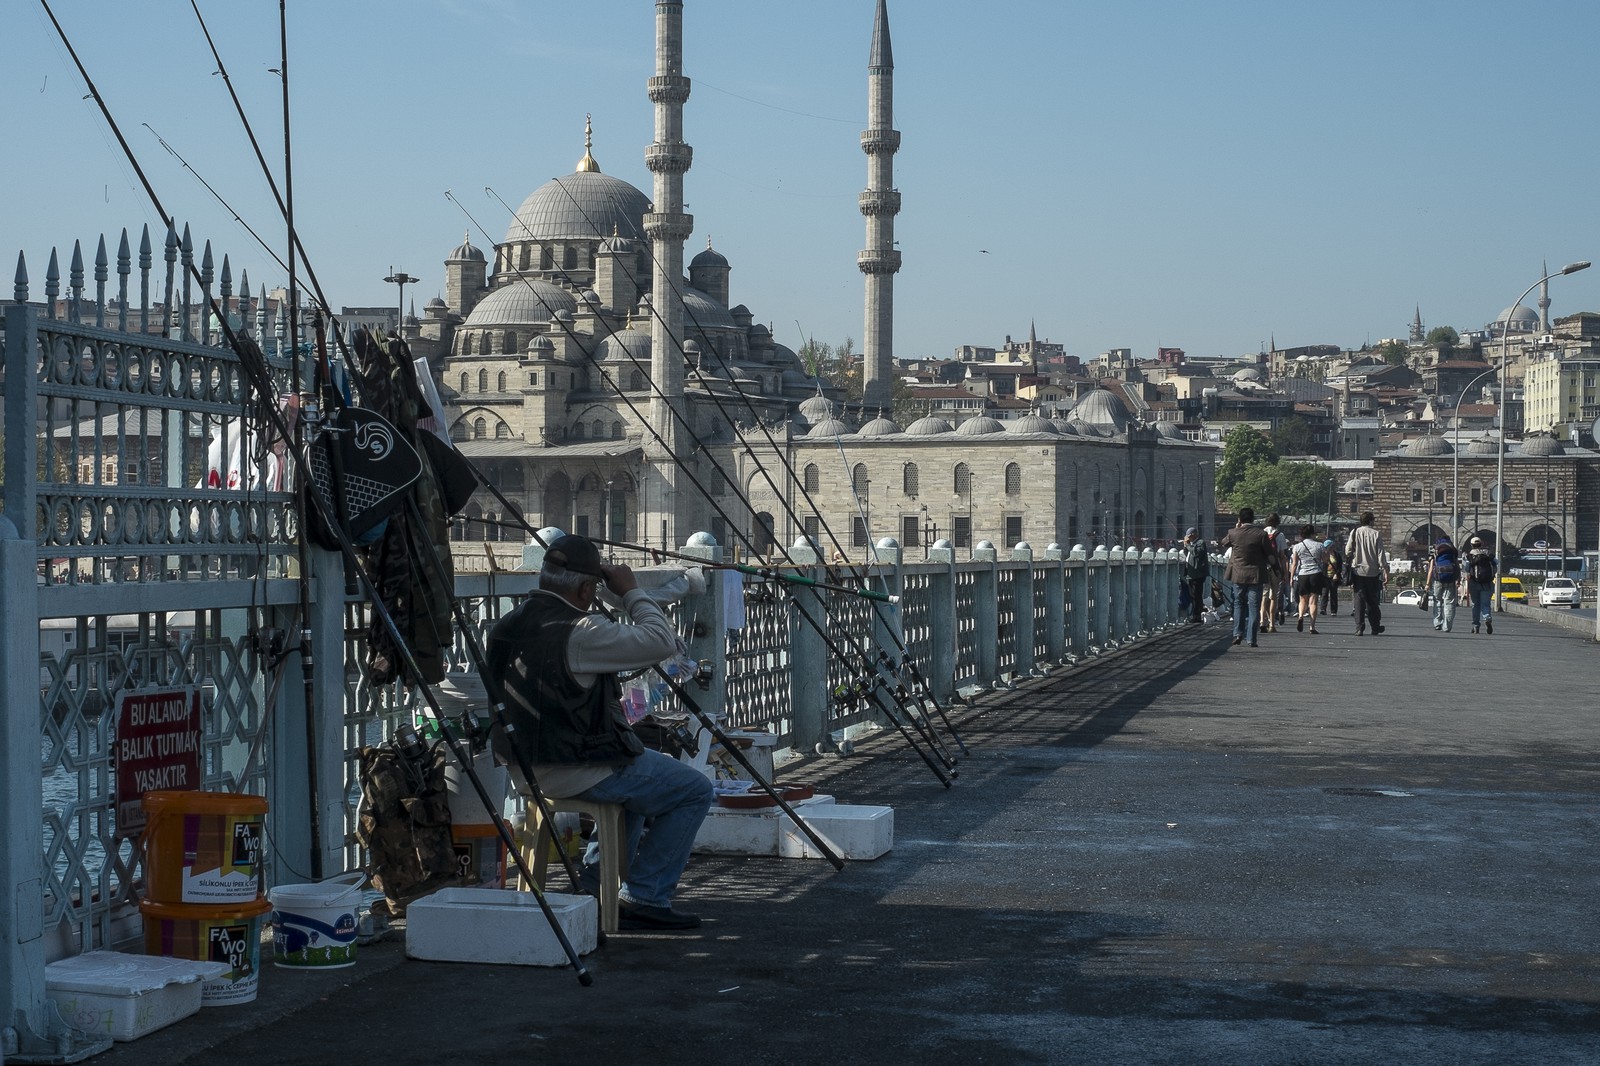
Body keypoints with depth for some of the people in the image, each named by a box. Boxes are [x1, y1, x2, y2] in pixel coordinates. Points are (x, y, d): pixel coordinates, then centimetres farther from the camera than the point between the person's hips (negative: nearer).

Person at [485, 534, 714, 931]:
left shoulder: (510, 625, 4)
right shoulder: (579, 633, -24)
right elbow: (662, 642, -21)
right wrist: (632, 592, -11)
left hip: (530, 765, 9)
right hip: (576, 772, -9)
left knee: (643, 769, 33)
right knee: (694, 790, 4)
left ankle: (595, 876, 33)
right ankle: (644, 899, 4)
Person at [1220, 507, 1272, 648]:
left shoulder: (1233, 533, -7)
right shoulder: (1261, 535, -11)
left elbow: (1224, 543, 15)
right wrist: (1271, 568, 15)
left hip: (1238, 575, 2)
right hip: (1256, 575, -2)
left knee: (1239, 604, 17)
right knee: (1253, 607, 2)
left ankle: (1238, 634, 9)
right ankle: (1252, 639, 0)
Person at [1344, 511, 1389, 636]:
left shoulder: (1355, 532, -2)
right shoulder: (1376, 534, -5)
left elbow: (1348, 551, 0)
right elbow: (1381, 554, -7)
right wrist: (1385, 571, -4)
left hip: (1357, 570, 0)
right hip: (1372, 571, 0)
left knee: (1359, 599, 3)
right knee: (1372, 600, 10)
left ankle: (1359, 628, -4)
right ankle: (1375, 628, 15)